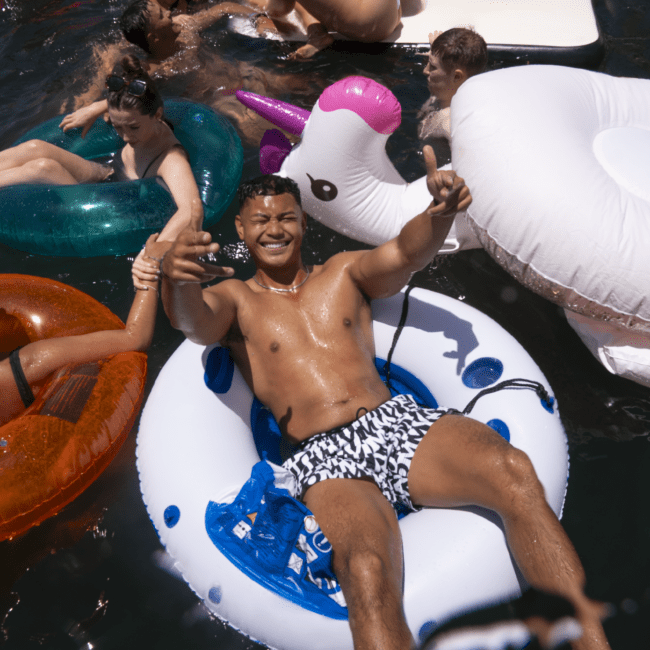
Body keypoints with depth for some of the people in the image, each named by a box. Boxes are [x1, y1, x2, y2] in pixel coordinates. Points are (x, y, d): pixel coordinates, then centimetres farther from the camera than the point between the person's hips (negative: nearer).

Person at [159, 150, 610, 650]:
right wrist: (177, 278, -33)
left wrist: (439, 212, -23)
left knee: (514, 471, -27)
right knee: (367, 570, -34)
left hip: (397, 421, 3)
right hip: (327, 458, -2)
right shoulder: (237, 299, 14)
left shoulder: (344, 271, 20)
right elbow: (193, 320, -8)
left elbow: (405, 253, 1)